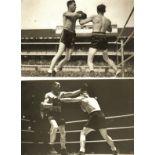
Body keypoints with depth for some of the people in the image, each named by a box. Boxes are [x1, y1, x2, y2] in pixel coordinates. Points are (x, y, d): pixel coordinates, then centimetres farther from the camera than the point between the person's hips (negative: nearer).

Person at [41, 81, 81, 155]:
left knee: (63, 132, 8)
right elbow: (44, 104, -11)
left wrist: (81, 90, 4)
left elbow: (72, 93, 13)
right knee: (54, 127, -33)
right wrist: (51, 105, -29)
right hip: (51, 114, -6)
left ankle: (63, 149, 23)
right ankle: (51, 145, -21)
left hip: (59, 114, 6)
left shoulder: (61, 94, 13)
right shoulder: (48, 95, 1)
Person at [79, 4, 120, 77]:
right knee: (106, 58, 28)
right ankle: (117, 71, 23)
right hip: (104, 39, 4)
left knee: (90, 60, -8)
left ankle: (91, 70, -41)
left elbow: (81, 23, 5)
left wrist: (80, 19, 26)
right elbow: (110, 30, 33)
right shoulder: (108, 20, 13)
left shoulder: (94, 17, 2)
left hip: (95, 39, -4)